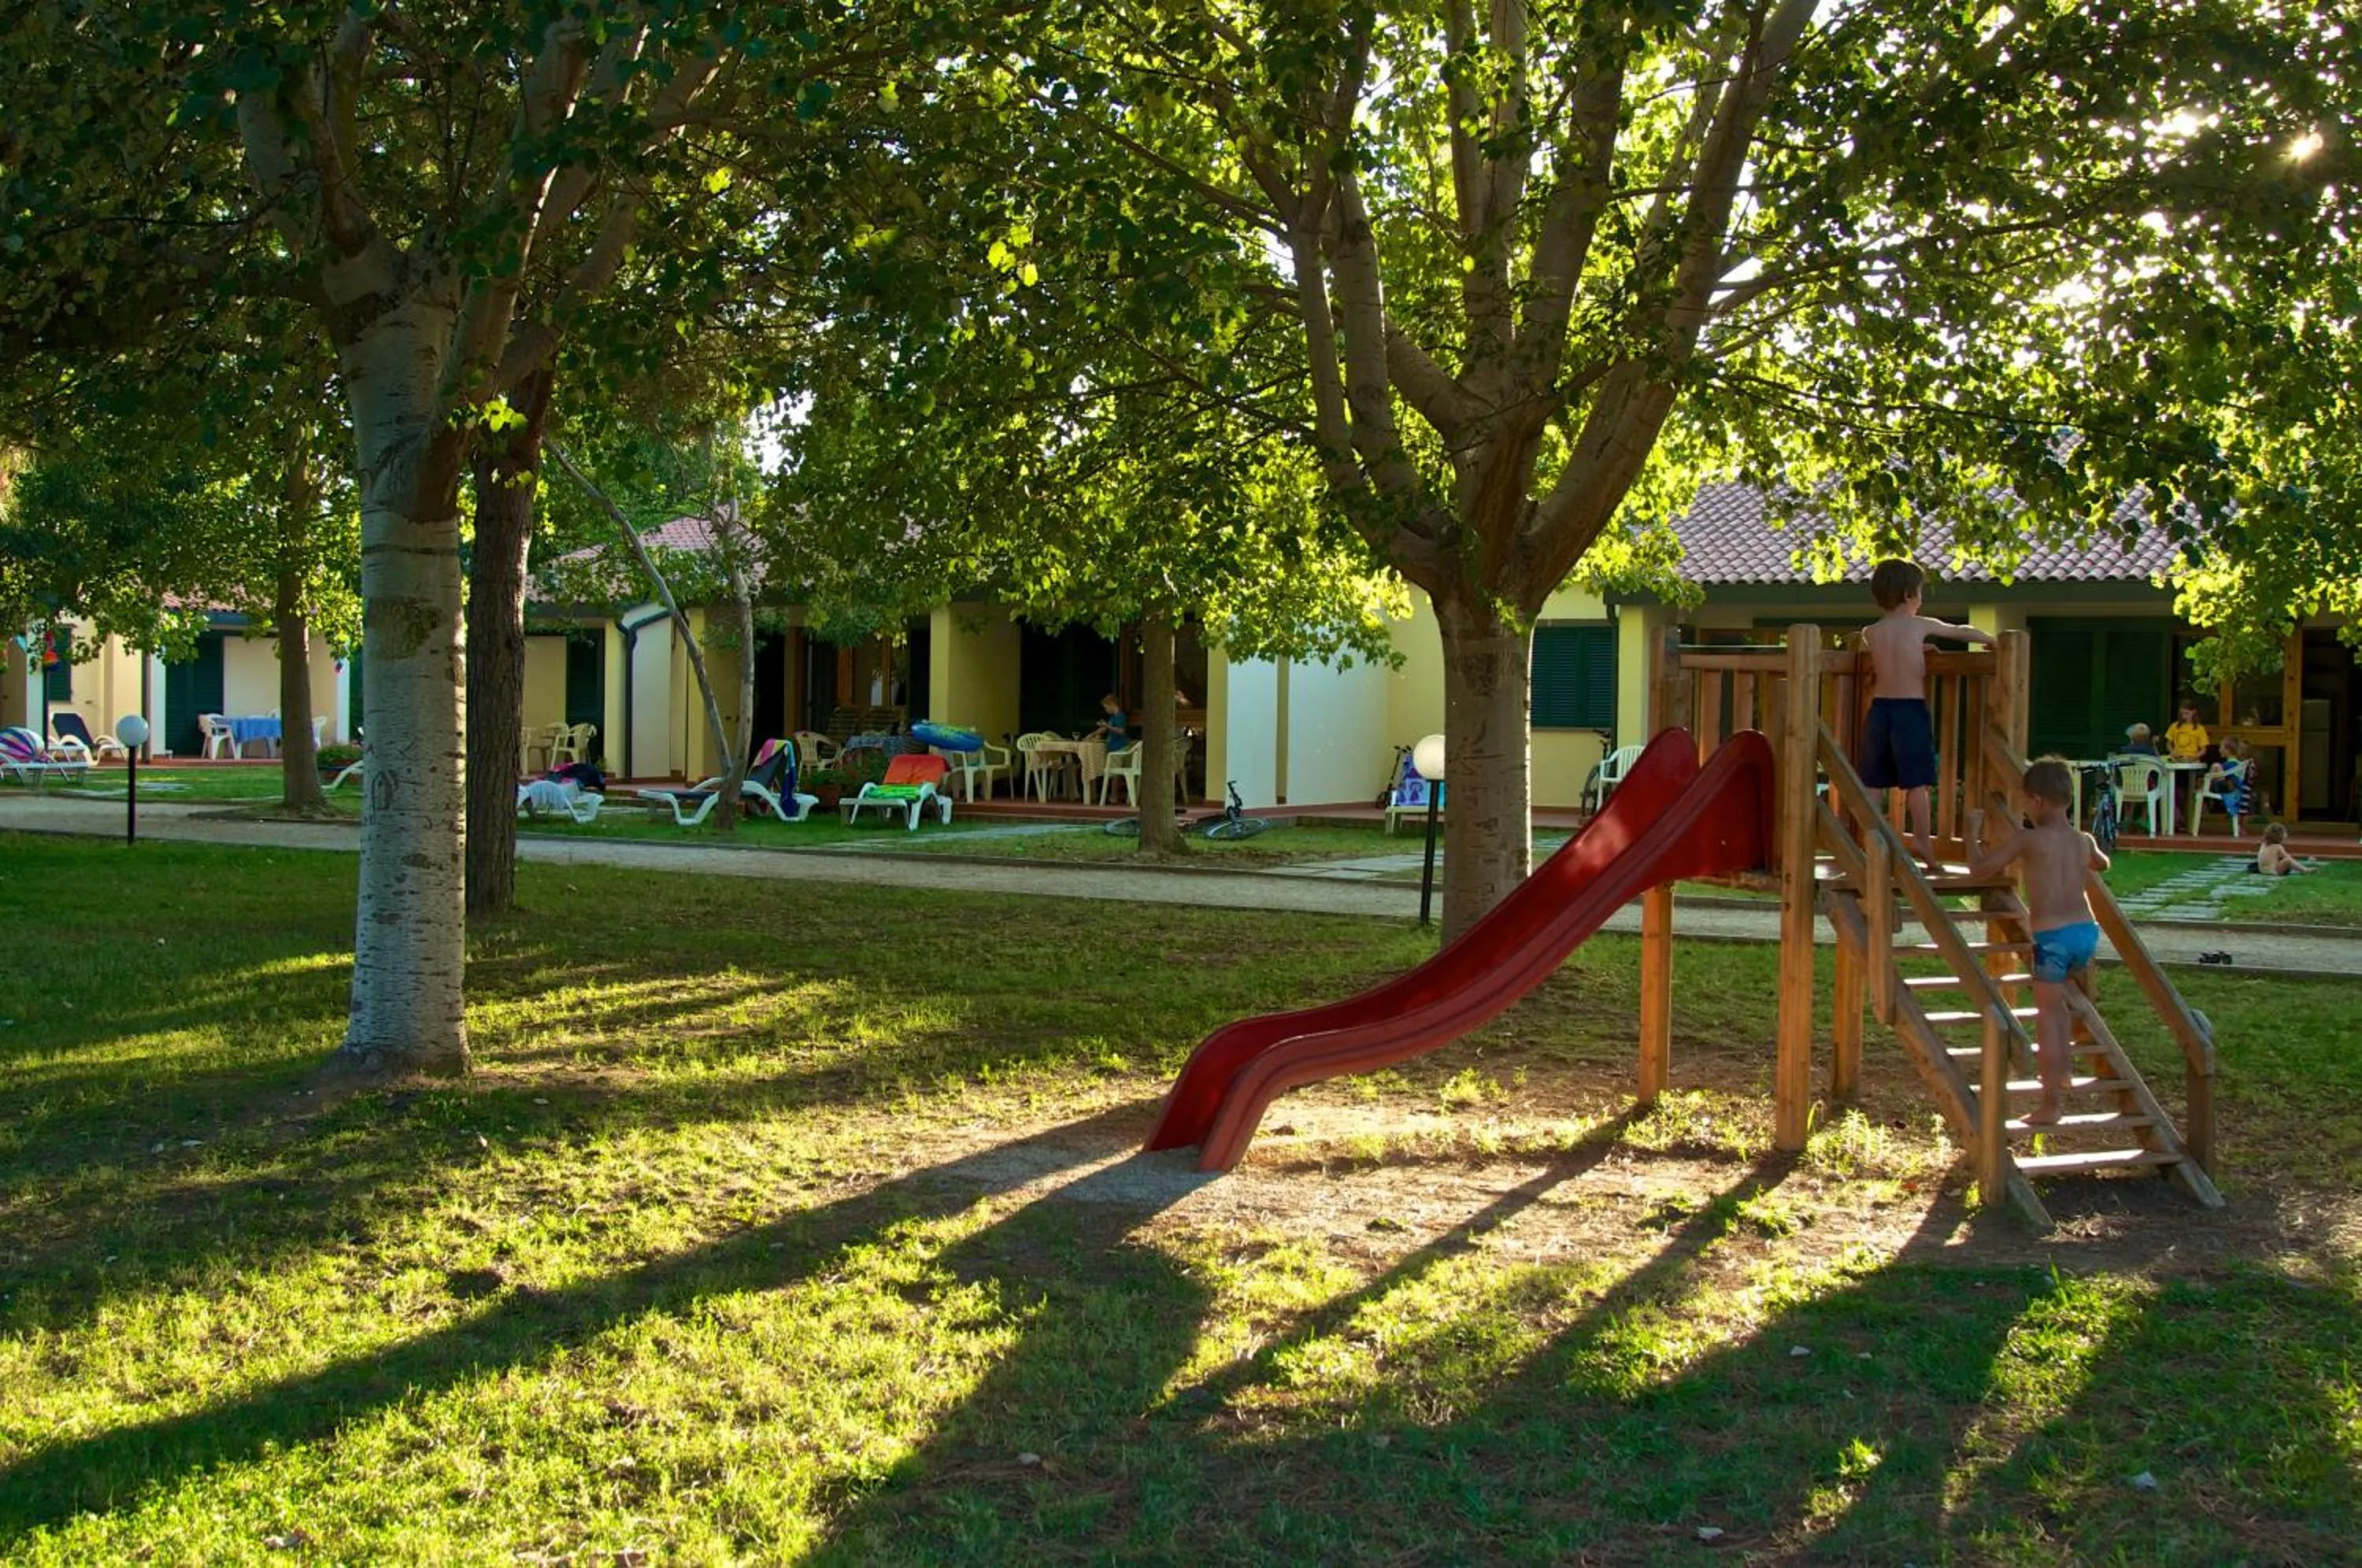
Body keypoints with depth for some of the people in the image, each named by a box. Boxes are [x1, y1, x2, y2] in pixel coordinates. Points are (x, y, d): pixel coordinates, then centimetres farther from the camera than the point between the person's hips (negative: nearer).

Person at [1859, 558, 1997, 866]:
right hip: (1912, 710, -3)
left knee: (1873, 783, 5)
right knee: (1917, 783, 0)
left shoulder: (1871, 632, 6)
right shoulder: (1920, 626, -1)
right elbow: (1962, 632, 14)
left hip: (1880, 708, 4)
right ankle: (1923, 841, 1)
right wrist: (1992, 640, 29)